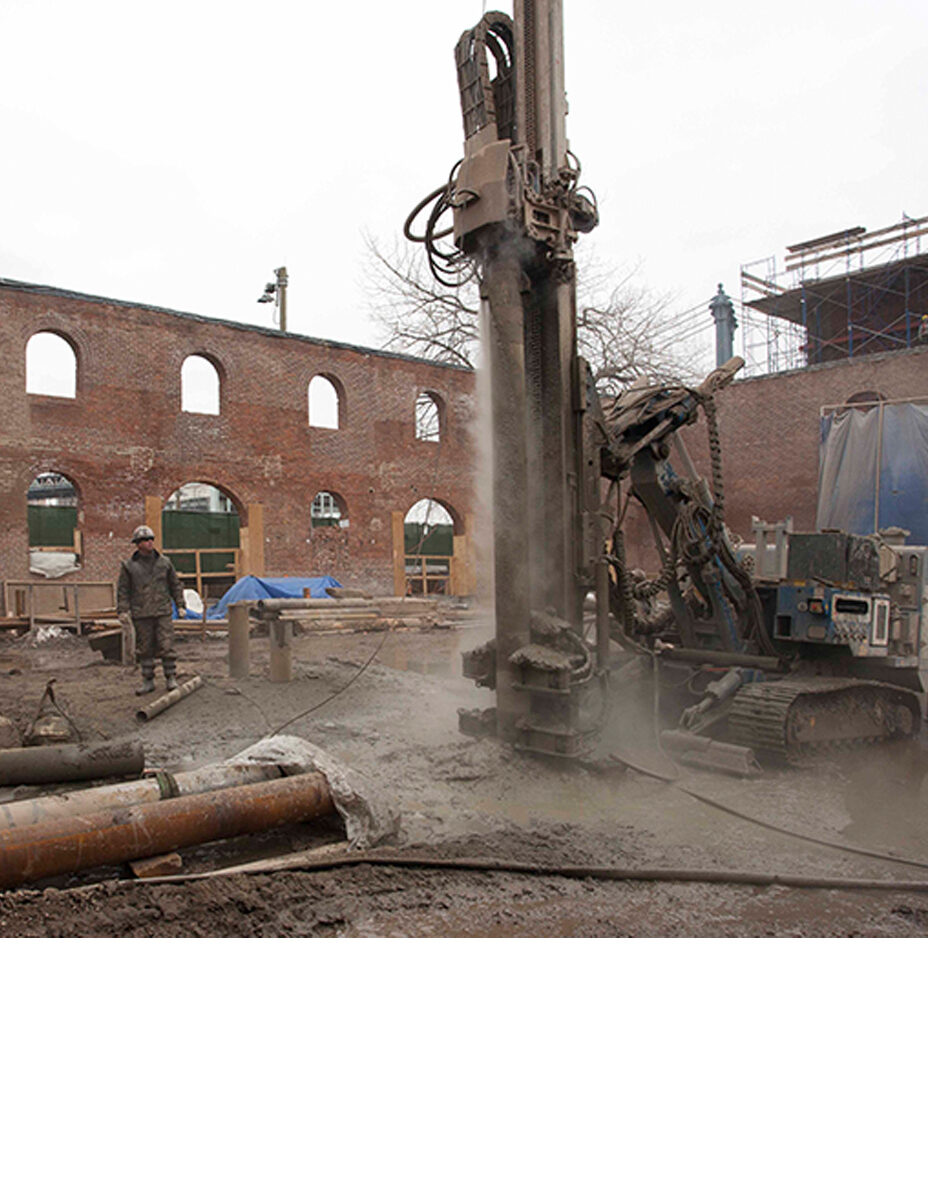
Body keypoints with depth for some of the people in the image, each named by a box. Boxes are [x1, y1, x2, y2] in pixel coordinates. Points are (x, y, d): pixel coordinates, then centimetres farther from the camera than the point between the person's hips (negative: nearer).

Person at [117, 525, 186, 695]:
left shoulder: (164, 562, 7)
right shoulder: (129, 566, 3)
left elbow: (175, 585, 12)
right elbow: (122, 590, 4)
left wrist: (180, 605, 7)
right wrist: (122, 611, -5)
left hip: (163, 612, 0)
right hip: (141, 615, 0)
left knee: (166, 646, -3)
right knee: (145, 649, 6)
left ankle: (171, 678, 8)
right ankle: (148, 681, 16)